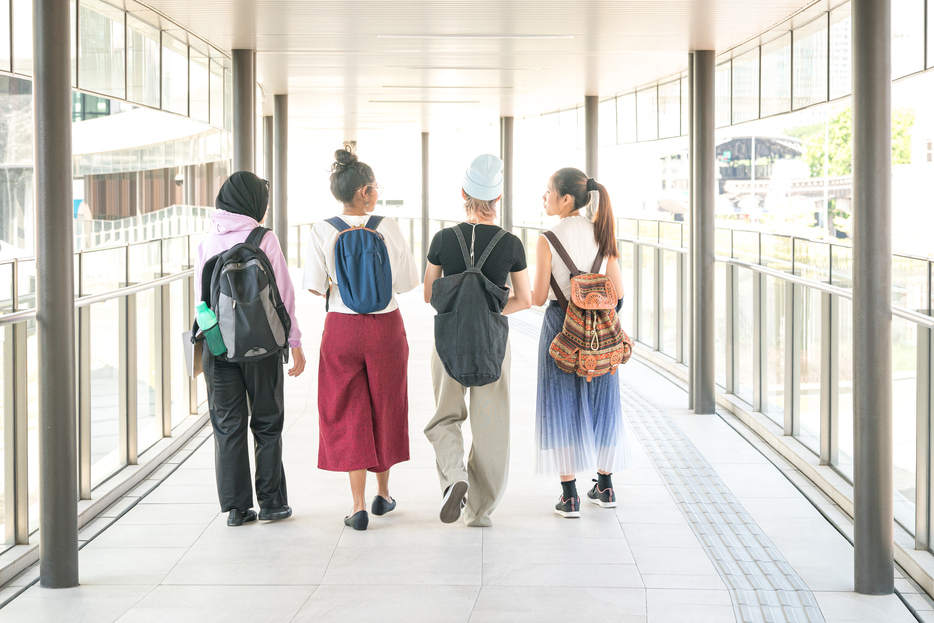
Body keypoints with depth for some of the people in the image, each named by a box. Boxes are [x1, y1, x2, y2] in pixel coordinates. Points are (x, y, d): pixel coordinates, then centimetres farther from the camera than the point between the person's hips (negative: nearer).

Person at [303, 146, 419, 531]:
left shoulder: (323, 232, -8)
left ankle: (359, 507, 1)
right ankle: (382, 494, 30)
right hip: (385, 326, 0)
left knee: (347, 415, 7)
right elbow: (408, 280, -6)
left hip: (341, 327, 0)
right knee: (385, 408, 17)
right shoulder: (387, 228, -9)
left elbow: (315, 286, -9)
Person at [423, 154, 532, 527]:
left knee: (445, 416, 17)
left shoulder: (444, 239, -8)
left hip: (450, 338, 0)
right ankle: (480, 509, 14)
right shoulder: (511, 244, -7)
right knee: (490, 425, 11)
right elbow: (524, 300, 0)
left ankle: (454, 475, -10)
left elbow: (429, 295, 3)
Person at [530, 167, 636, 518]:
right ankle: (604, 486, 26)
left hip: (561, 324, -4)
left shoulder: (548, 241, -14)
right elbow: (617, 291, 2)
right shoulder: (602, 234, -1)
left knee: (562, 405, 4)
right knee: (599, 402, 16)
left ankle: (569, 495, 4)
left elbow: (538, 298, -11)